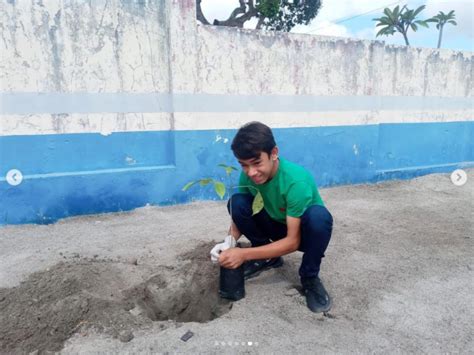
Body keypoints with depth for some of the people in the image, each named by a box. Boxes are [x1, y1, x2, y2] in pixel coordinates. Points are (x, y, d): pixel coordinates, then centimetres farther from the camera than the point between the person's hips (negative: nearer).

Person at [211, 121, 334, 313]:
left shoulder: (296, 180, -35)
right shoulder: (248, 174, -19)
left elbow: (292, 241, -32)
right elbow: (239, 214, -8)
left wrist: (244, 254, -37)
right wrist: (230, 241, -29)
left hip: (304, 232, -4)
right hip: (277, 226, 4)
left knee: (319, 216, -39)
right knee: (237, 202, -20)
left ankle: (310, 277, -12)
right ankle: (269, 257, 2)